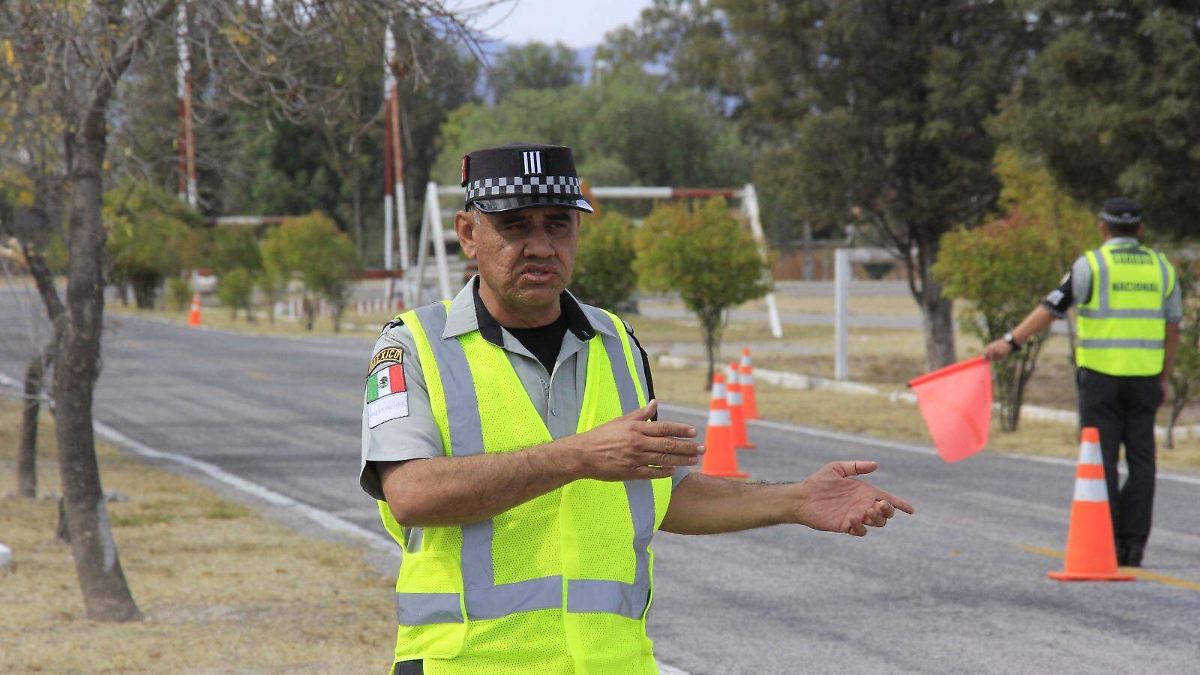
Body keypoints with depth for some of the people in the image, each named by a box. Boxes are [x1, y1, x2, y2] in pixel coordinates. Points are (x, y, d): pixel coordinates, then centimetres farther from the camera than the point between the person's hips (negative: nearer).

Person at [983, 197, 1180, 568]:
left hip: (1100, 375, -3)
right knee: (1141, 460, 7)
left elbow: (1052, 307, -11)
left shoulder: (1091, 264, -4)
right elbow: (1173, 328, 11)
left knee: (1102, 459, 1)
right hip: (1144, 378, 3)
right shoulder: (1161, 267, 9)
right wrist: (1163, 379, 19)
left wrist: (1010, 342, -11)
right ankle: (1133, 546, 4)